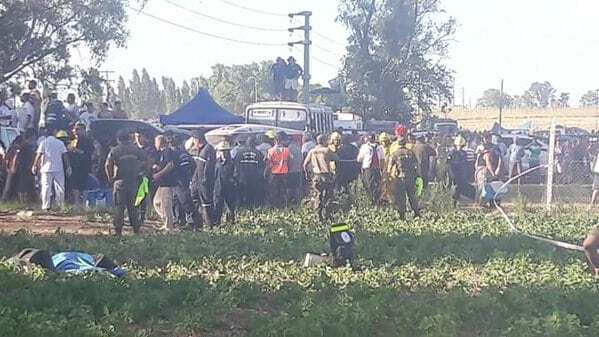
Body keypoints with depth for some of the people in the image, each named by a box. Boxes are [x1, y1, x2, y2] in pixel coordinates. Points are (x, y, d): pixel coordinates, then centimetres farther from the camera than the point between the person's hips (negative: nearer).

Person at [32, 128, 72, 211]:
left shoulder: (43, 142, 1)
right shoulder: (60, 143, 7)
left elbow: (39, 155, -3)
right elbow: (65, 156, 3)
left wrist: (34, 166, 4)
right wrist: (68, 167, 7)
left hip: (46, 169, -2)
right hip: (59, 169, 2)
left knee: (46, 188, 1)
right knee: (59, 188, 6)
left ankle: (46, 207, -3)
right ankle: (60, 206, 5)